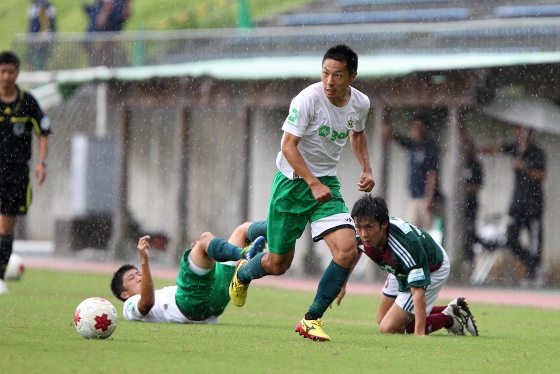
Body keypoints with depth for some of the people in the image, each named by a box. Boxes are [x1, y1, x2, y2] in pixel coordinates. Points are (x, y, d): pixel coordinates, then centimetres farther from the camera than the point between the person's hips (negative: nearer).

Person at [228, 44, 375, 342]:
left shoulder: (360, 103, -2)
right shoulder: (308, 99, -21)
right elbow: (288, 146, -20)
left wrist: (366, 168, 7)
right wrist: (314, 184, -27)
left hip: (327, 183, 4)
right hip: (292, 182, -4)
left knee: (347, 250, -18)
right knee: (278, 264, 6)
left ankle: (312, 320, -5)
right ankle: (243, 273, 44)